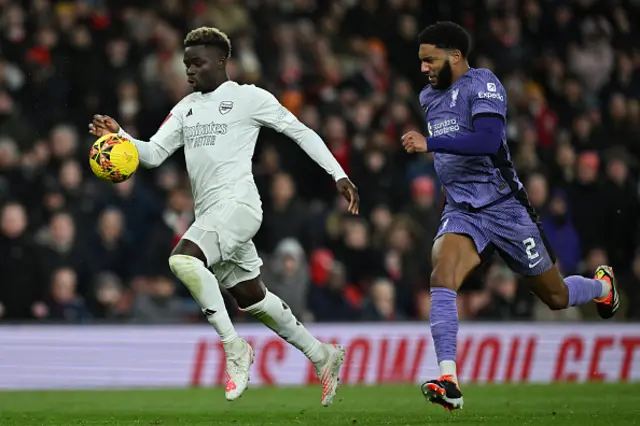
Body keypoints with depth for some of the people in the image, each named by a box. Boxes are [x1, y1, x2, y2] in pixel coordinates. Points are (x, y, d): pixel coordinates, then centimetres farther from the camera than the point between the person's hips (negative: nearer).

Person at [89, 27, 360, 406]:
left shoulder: (248, 97, -1)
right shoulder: (186, 108, 18)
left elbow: (301, 132, 2)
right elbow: (154, 154, 14)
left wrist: (338, 175, -3)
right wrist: (119, 137, -5)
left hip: (237, 203, -8)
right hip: (210, 213, 8)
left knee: (183, 259, -30)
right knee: (251, 297, 13)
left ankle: (234, 347, -19)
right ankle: (322, 356, 29)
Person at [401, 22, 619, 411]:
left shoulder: (482, 85, -13)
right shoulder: (429, 97, 12)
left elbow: (488, 140, -30)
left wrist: (430, 144, -31)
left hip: (505, 207, -5)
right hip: (461, 213, 5)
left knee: (556, 297, 9)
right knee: (441, 278, -25)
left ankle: (602, 286, 45)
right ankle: (449, 383, -32)